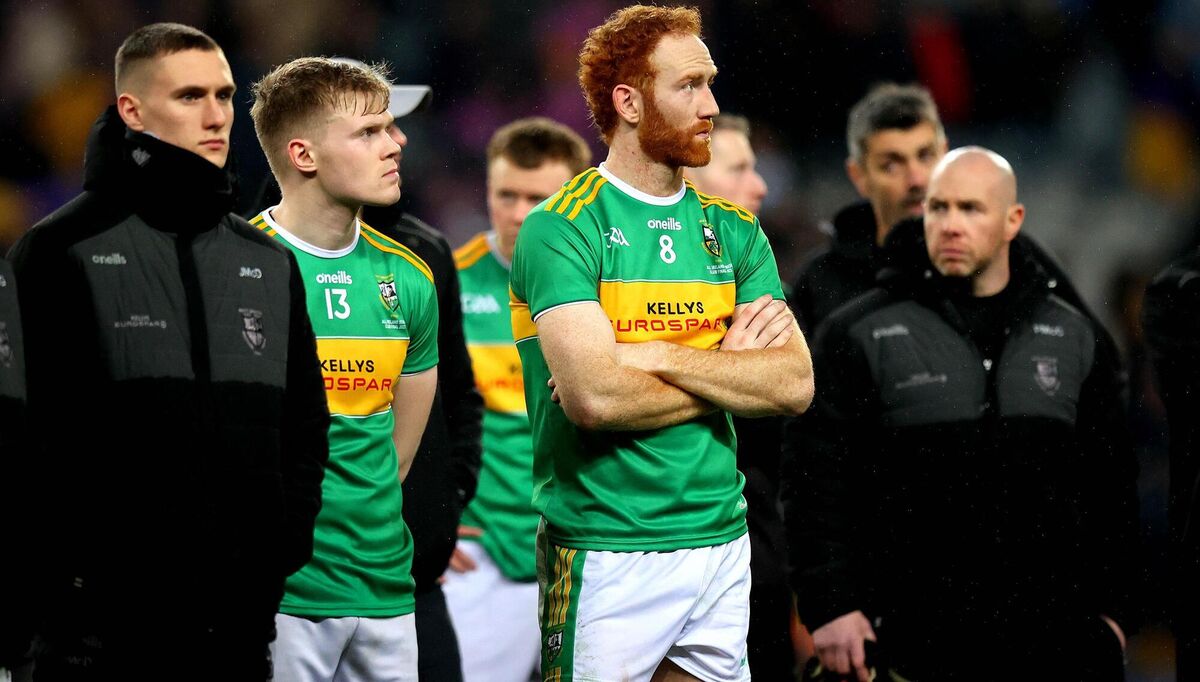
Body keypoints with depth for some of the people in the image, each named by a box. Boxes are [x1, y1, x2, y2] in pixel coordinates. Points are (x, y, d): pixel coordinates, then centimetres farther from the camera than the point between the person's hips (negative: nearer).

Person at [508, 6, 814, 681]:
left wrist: (658, 356, -13)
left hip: (723, 542, 6)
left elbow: (794, 385, -1)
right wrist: (729, 365, -7)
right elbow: (595, 398, -21)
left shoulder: (734, 232, 11)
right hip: (607, 556, -5)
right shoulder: (563, 229, -8)